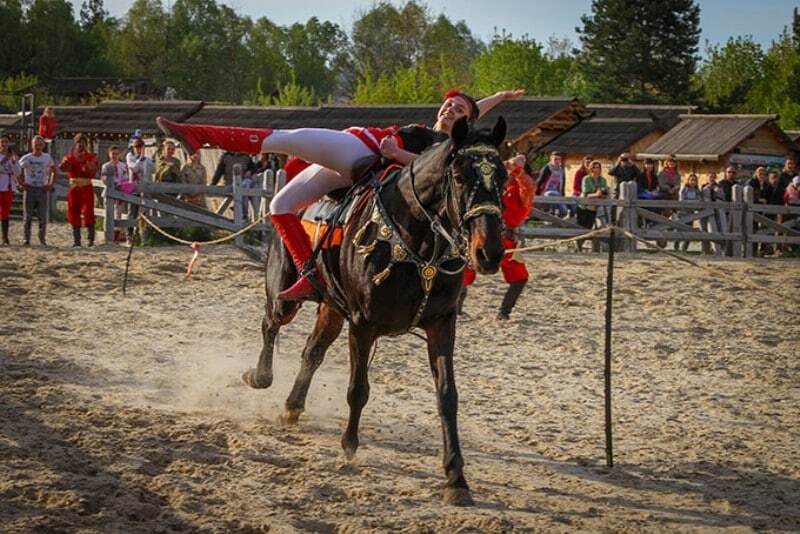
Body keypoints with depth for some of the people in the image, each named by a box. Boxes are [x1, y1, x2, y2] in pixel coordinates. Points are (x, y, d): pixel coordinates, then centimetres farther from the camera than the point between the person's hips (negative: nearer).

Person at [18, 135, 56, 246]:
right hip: (29, 189, -1)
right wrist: (21, 183, -4)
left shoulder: (47, 158, 3)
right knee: (27, 217, 2)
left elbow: (54, 171, 16)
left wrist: (51, 184, 5)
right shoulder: (26, 158, -2)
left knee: (43, 217, -2)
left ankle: (42, 239, 5)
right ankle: (26, 239, 9)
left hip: (42, 190, 1)